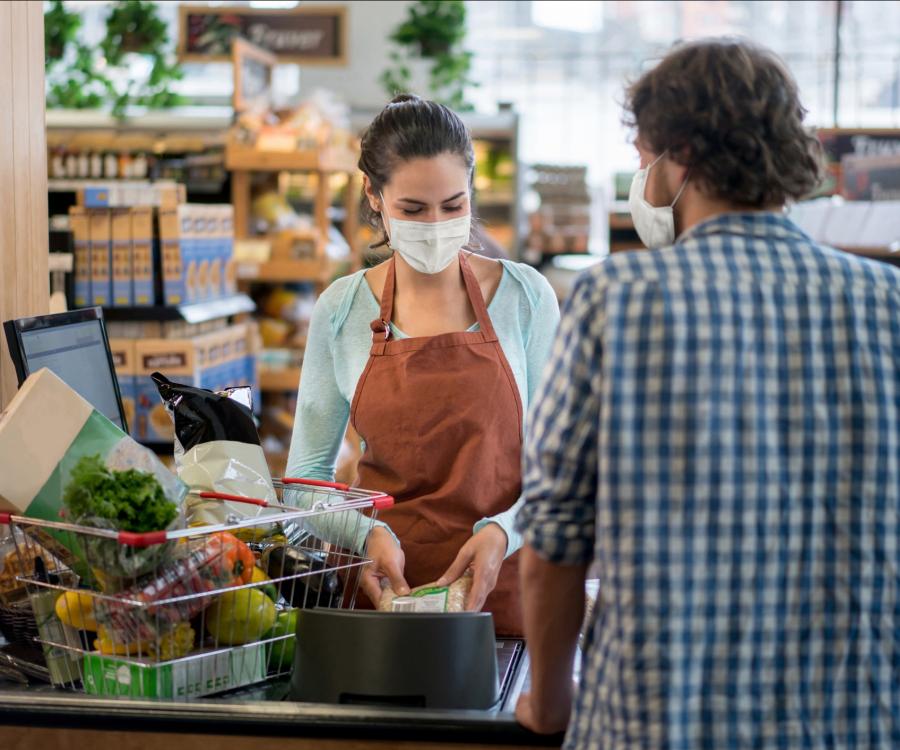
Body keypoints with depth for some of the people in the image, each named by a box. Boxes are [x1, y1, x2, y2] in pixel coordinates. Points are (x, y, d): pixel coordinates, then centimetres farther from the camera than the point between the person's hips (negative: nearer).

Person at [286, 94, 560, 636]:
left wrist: (502, 532, -16)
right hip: (382, 589, 1)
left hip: (501, 589, -1)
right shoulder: (341, 311, 2)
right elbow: (307, 473, 6)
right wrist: (366, 534, -13)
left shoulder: (525, 295, -1)